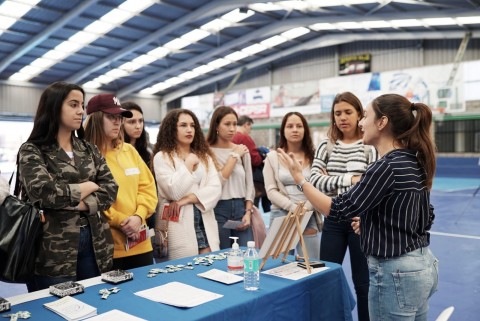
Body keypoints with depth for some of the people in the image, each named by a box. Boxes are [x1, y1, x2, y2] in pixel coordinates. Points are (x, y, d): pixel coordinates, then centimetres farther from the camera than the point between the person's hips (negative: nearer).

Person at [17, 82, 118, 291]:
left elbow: (110, 189, 1)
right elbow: (42, 191, -19)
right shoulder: (32, 150, -2)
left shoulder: (89, 150, 12)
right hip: (53, 248, -4)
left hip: (94, 243, 5)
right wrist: (85, 187, -7)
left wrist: (81, 204, -15)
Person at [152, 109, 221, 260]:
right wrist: (188, 164, -6)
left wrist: (188, 199, -14)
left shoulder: (204, 156, 12)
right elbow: (174, 192, -14)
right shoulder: (162, 157, -2)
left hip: (205, 224, 4)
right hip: (179, 226, -4)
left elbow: (216, 189, -1)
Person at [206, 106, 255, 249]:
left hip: (241, 208, 4)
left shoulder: (242, 150, 9)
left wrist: (248, 212, 1)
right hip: (218, 210, -4)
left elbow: (249, 184, 11)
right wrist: (234, 156, -9)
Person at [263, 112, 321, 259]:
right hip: (281, 216, 0)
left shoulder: (313, 156, 5)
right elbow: (271, 191, -2)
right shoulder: (273, 157, 5)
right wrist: (294, 208, -13)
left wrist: (305, 208, -14)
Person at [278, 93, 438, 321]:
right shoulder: (413, 162, 6)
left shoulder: (388, 166, -22)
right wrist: (369, 219, 18)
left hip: (395, 272, -9)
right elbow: (426, 217, 14)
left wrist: (299, 178, -10)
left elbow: (338, 210, -19)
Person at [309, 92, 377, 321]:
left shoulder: (370, 147, -5)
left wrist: (331, 180, -14)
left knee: (363, 283, 10)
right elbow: (315, 180, -10)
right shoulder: (326, 146, 3)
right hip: (333, 221, 3)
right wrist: (349, 179, -21)